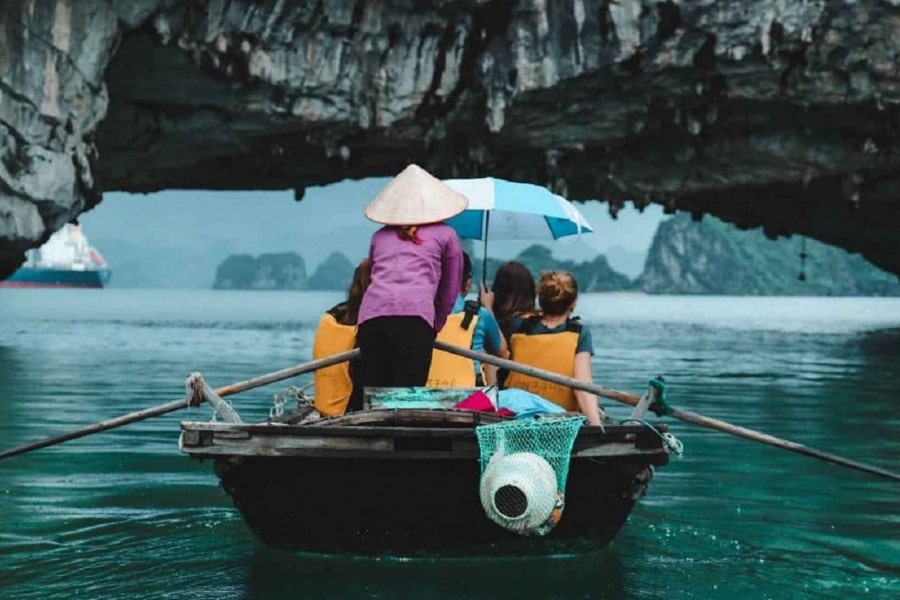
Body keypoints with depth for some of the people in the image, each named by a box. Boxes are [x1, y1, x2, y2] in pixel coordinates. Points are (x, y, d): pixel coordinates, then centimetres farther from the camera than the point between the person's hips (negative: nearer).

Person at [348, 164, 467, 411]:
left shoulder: (380, 236, 28)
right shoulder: (446, 235, 21)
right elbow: (450, 292, 23)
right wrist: (435, 327, 35)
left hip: (370, 316, 3)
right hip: (415, 316, -3)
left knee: (363, 401, 1)